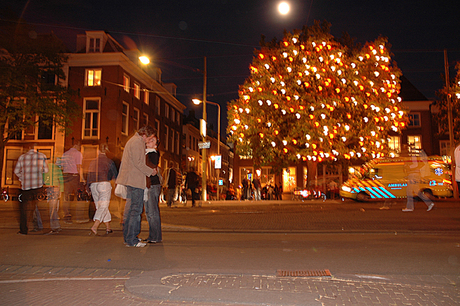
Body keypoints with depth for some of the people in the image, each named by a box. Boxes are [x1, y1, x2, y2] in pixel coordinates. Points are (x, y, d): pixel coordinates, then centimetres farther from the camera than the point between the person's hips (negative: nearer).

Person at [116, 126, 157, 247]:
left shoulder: (133, 140, 20)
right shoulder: (137, 142, -12)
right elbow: (138, 163, -17)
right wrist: (151, 171, -7)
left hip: (130, 180, 11)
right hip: (135, 180, -11)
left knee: (130, 208, 14)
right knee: (136, 209, -8)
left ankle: (128, 237, 22)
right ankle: (132, 240, -5)